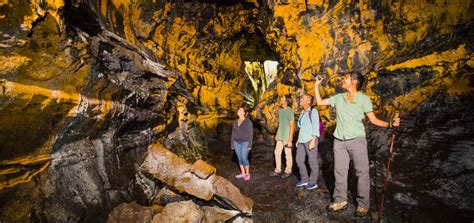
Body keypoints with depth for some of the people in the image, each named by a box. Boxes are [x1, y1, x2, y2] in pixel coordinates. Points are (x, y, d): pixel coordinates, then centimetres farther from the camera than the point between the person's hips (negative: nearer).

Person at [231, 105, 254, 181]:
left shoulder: (248, 121, -11)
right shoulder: (235, 122, 6)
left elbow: (250, 133, -11)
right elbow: (233, 133, 9)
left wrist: (250, 145, -15)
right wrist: (232, 143, 7)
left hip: (245, 143, -6)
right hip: (237, 143, 6)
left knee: (244, 158, -9)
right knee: (240, 158, 10)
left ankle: (247, 174, 9)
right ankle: (243, 173, 22)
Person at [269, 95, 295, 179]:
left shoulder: (290, 111, -15)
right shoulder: (280, 110, 8)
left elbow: (292, 126, -15)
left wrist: (290, 139, -17)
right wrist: (277, 134, 16)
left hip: (287, 137, -8)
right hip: (280, 136, 8)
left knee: (288, 154, 5)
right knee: (277, 153, 10)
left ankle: (288, 172, 18)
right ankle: (277, 171, 22)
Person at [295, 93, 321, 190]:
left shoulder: (313, 111, -9)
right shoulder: (303, 112, 15)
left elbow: (316, 127, -14)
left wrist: (313, 141, -20)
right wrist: (298, 140, 17)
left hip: (310, 139, -8)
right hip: (302, 140, 8)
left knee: (312, 161, 1)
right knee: (299, 160, 7)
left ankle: (313, 182, 14)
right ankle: (304, 180, 21)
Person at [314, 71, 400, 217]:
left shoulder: (363, 99, -2)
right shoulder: (338, 97, 9)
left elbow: (373, 119, -1)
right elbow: (320, 102, 16)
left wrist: (389, 124, -18)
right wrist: (316, 85, 14)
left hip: (356, 140, -4)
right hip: (339, 140, 4)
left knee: (362, 172, 1)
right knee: (340, 171, 8)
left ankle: (363, 204, 13)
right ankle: (340, 201, 19)